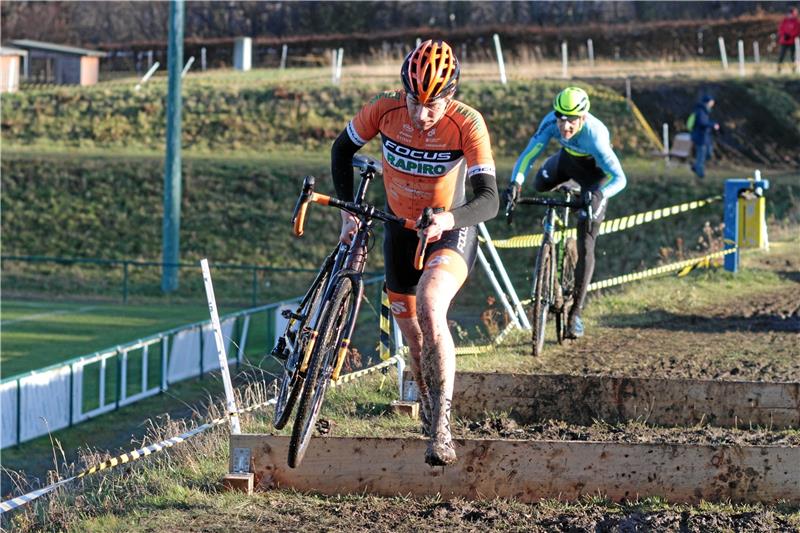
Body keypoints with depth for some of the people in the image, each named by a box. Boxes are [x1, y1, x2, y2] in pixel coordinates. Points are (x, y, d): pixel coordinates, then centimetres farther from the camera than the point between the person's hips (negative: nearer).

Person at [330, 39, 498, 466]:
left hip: (451, 233, -4)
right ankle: (430, 415, 40)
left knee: (429, 307, -32)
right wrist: (349, 212, -6)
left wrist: (446, 220, -53)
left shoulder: (467, 124, -28)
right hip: (400, 230, 4)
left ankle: (442, 427, -31)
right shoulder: (384, 109, -20)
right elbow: (343, 148, 0)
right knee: (415, 339, 12)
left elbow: (488, 199, -35)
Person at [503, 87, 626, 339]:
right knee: (540, 185, -16)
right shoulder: (551, 122, -30)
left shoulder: (595, 136, -41)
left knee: (585, 246, -11)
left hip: (594, 171, -6)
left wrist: (598, 195, -59)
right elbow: (528, 155, -26)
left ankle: (576, 312, -7)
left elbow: (619, 178, -41)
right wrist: (515, 183, -43)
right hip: (568, 158, 6)